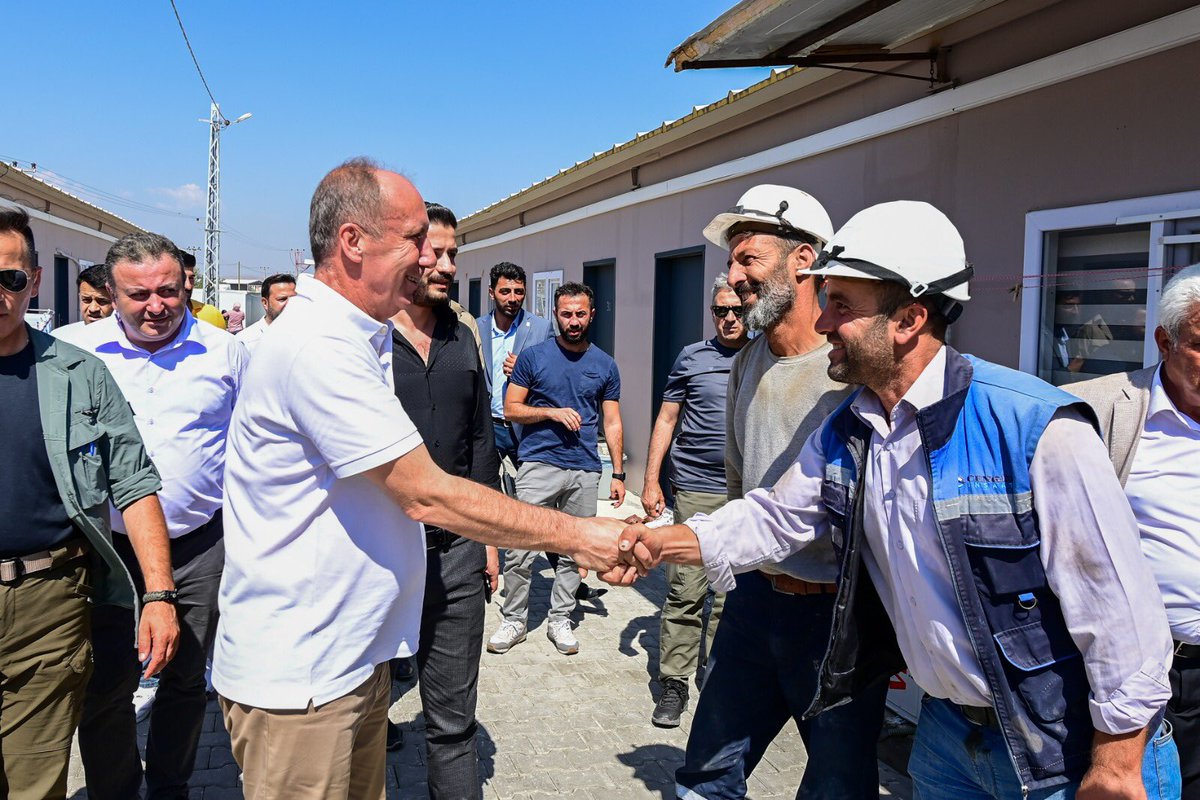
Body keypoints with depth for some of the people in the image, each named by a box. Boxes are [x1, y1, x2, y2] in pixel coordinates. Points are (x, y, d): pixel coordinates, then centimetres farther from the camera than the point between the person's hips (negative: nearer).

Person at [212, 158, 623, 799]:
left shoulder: (360, 337, 11)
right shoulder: (318, 344, -22)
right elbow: (427, 495, -23)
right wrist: (577, 536, -18)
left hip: (354, 653, 9)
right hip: (295, 676, -9)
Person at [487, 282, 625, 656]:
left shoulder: (605, 365, 9)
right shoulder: (533, 356, 2)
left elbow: (612, 422, 11)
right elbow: (511, 409, 3)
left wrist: (618, 473, 6)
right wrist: (553, 412, -12)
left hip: (585, 470, 2)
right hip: (539, 465, -2)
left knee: (573, 551, 8)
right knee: (521, 551, -4)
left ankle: (560, 620, 23)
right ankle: (514, 620, 13)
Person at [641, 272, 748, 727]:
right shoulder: (692, 358, 8)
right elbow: (666, 420, 10)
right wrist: (650, 481, 4)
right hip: (695, 489, -1)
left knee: (732, 595, 6)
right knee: (685, 590, -2)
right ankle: (673, 683, 7)